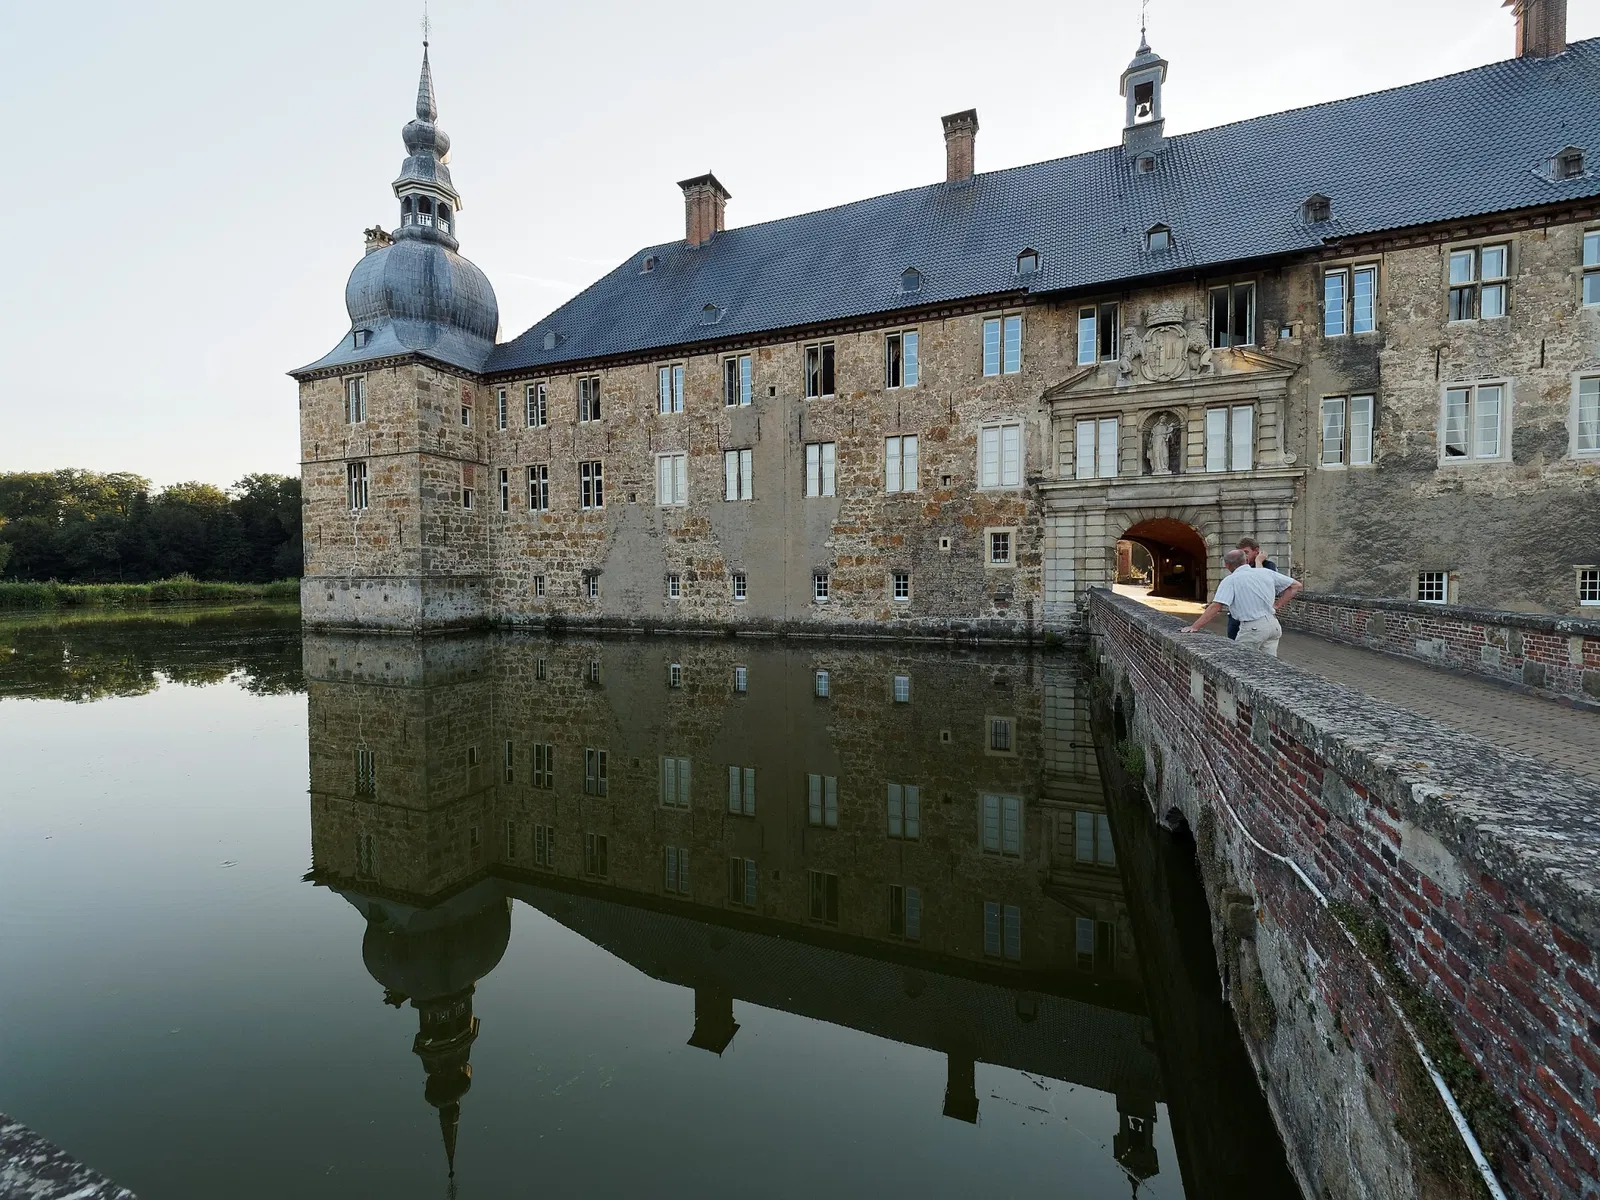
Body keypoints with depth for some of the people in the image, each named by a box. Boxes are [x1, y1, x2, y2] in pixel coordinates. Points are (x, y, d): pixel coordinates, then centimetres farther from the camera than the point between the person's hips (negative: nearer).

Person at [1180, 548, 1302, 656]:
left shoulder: (1230, 580, -8)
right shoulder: (1265, 572, 9)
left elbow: (1215, 606, -18)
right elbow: (1296, 585, 15)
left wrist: (1194, 627, -19)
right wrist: (1277, 605, 13)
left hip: (1253, 627, -6)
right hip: (1273, 624, 6)